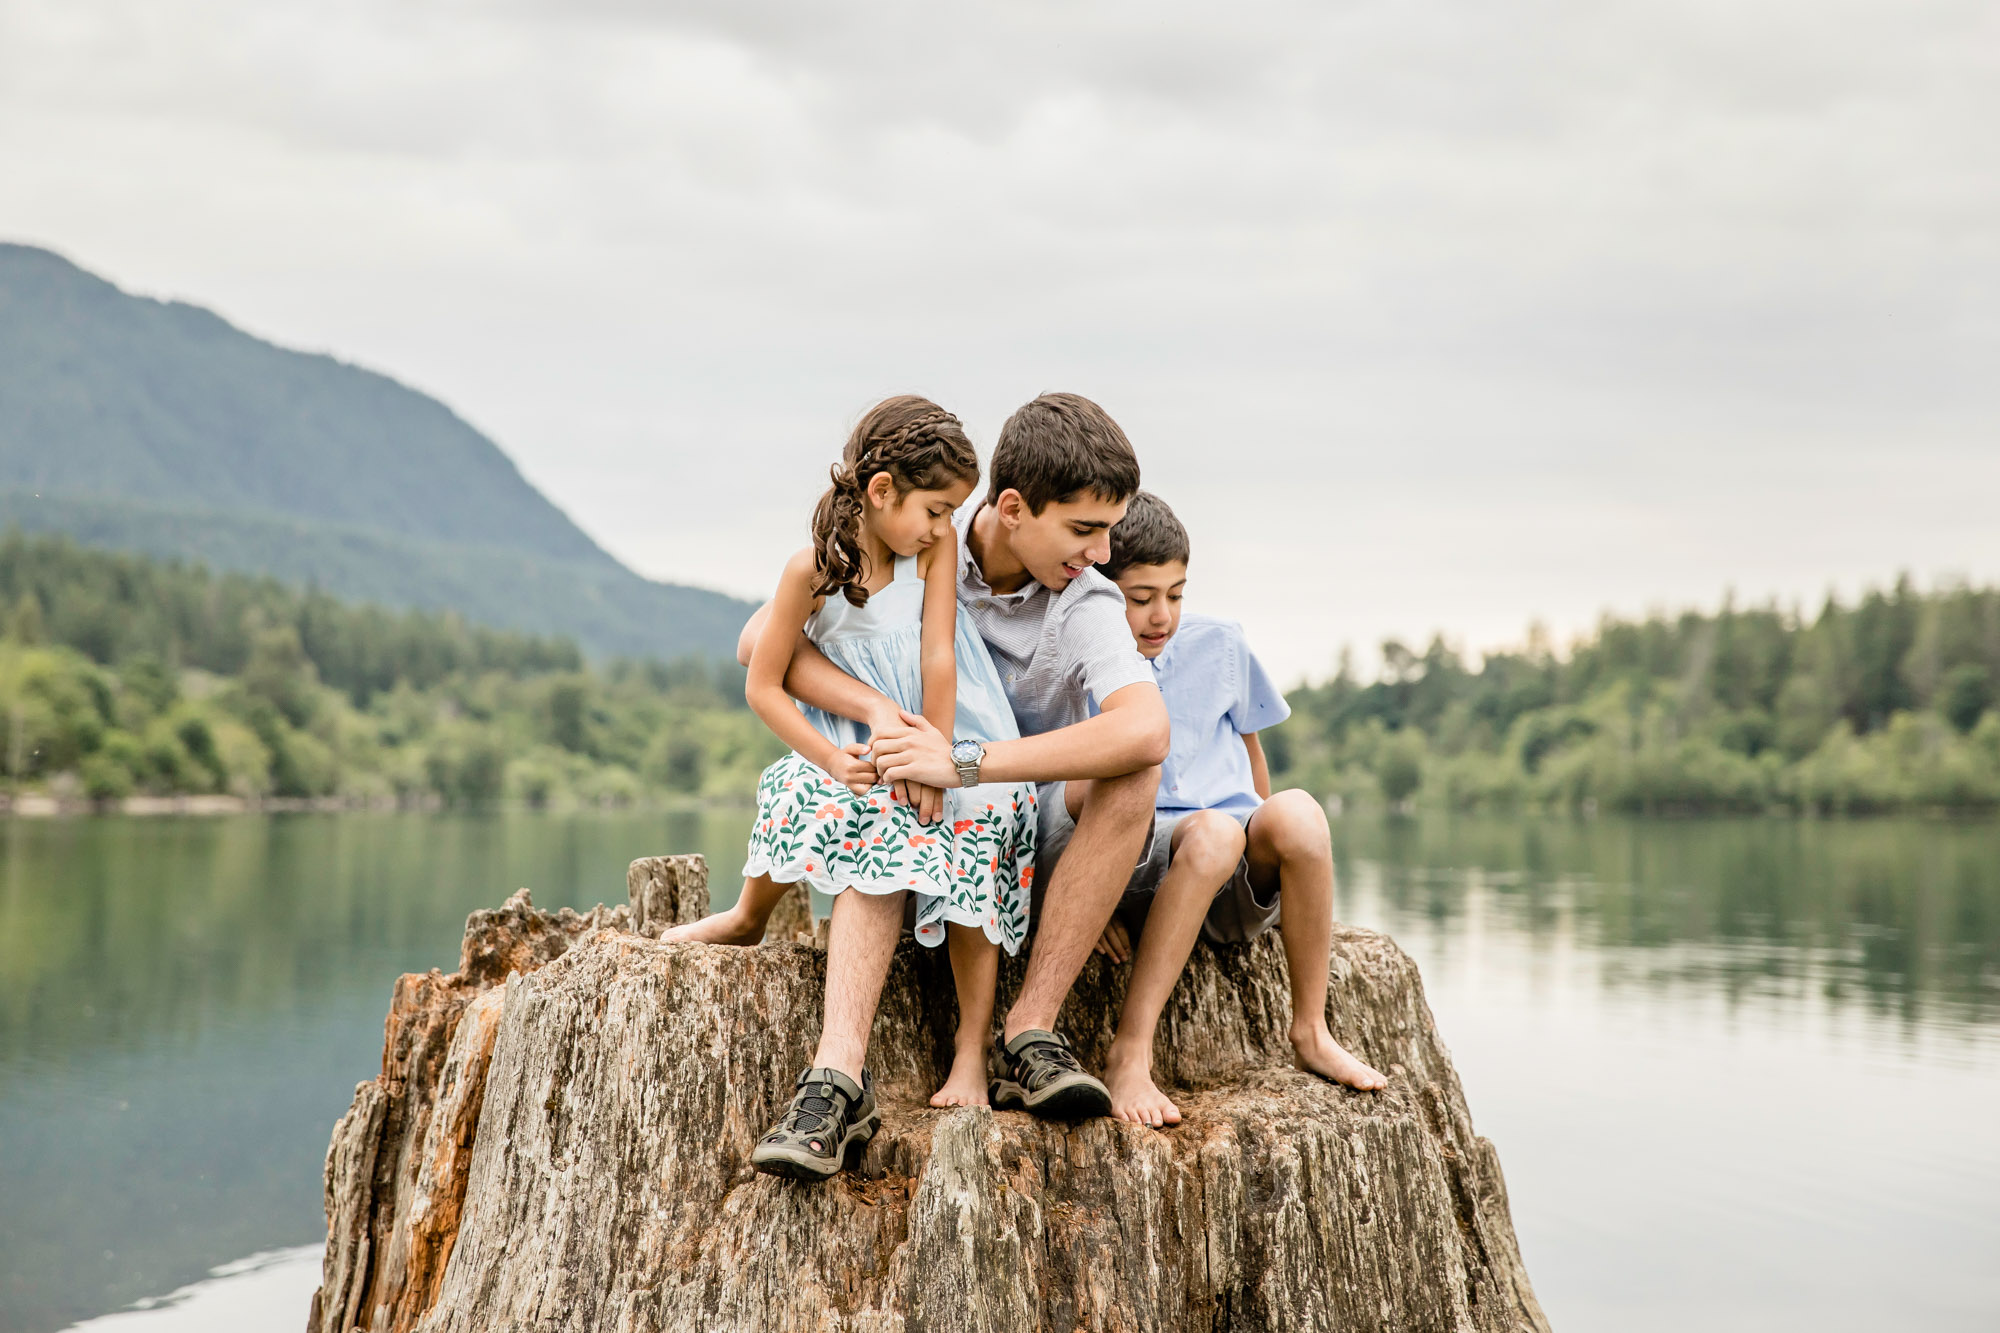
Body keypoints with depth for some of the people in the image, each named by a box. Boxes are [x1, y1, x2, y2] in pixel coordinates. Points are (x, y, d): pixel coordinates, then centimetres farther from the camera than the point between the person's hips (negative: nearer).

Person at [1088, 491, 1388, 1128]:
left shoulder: (1219, 644, 10)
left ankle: (1309, 1030, -16)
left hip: (1239, 885, 3)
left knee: (1297, 812, -31)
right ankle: (1130, 1051, -36)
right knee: (1213, 832, -38)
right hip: (1142, 873, -3)